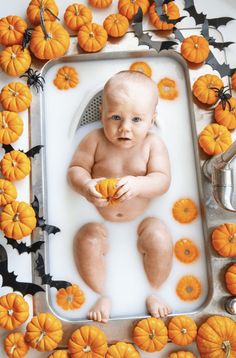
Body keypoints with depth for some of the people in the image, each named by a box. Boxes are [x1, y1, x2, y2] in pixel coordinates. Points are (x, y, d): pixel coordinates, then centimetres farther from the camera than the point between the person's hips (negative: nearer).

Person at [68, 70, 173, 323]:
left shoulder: (153, 144, -10)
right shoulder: (95, 141, -11)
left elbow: (162, 180, -17)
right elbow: (75, 169, -7)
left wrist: (138, 185, -38)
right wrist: (86, 186, -30)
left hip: (142, 219, 0)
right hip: (99, 219, 0)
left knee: (160, 240, -20)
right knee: (88, 239, -23)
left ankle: (153, 293, 9)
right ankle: (102, 296, 3)